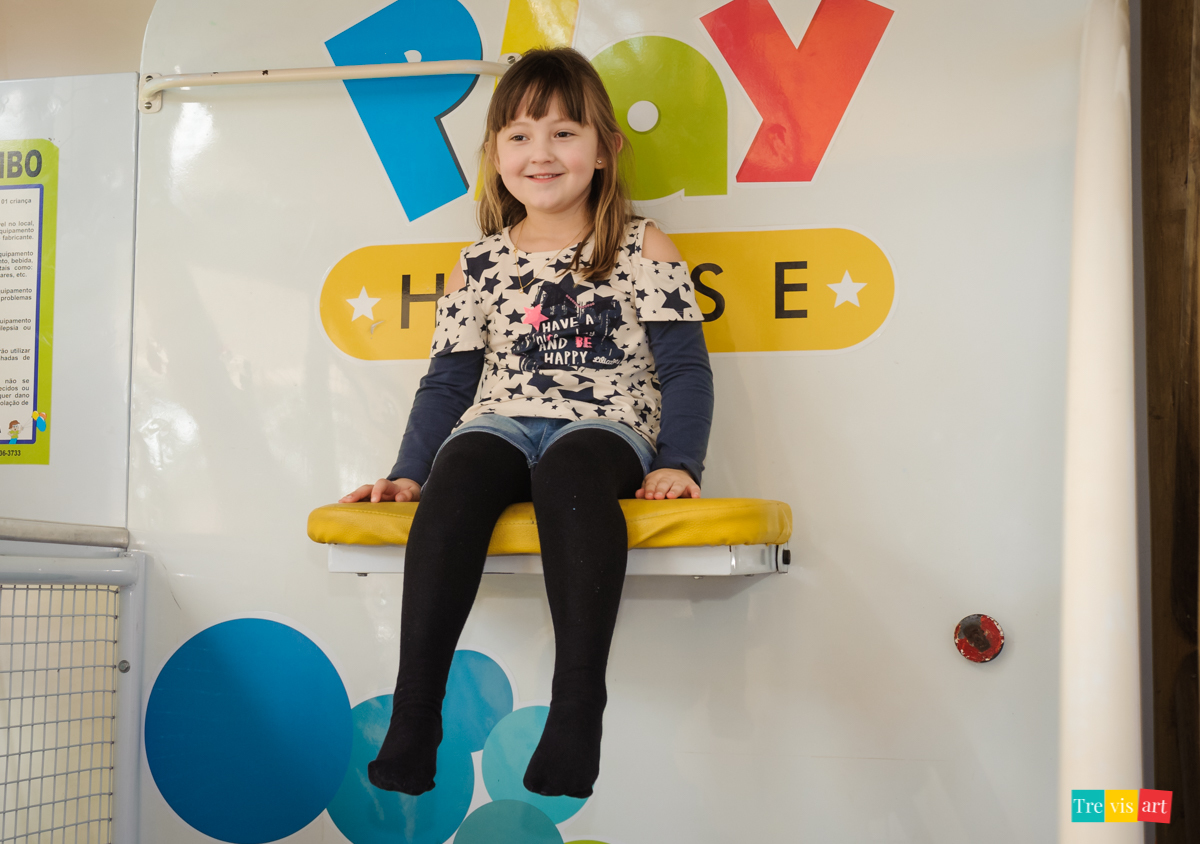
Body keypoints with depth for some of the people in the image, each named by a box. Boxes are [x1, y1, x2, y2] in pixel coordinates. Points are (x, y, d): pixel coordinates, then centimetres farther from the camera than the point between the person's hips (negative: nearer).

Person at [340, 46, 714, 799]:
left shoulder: (643, 249, 9)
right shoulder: (480, 266, 16)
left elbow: (685, 366, 5)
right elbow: (449, 380, 19)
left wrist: (679, 463, -9)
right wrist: (410, 471, 7)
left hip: (604, 425, -2)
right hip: (501, 422, 3)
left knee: (570, 472, -39)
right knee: (455, 477, -33)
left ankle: (578, 703, -43)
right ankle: (414, 711, -35)